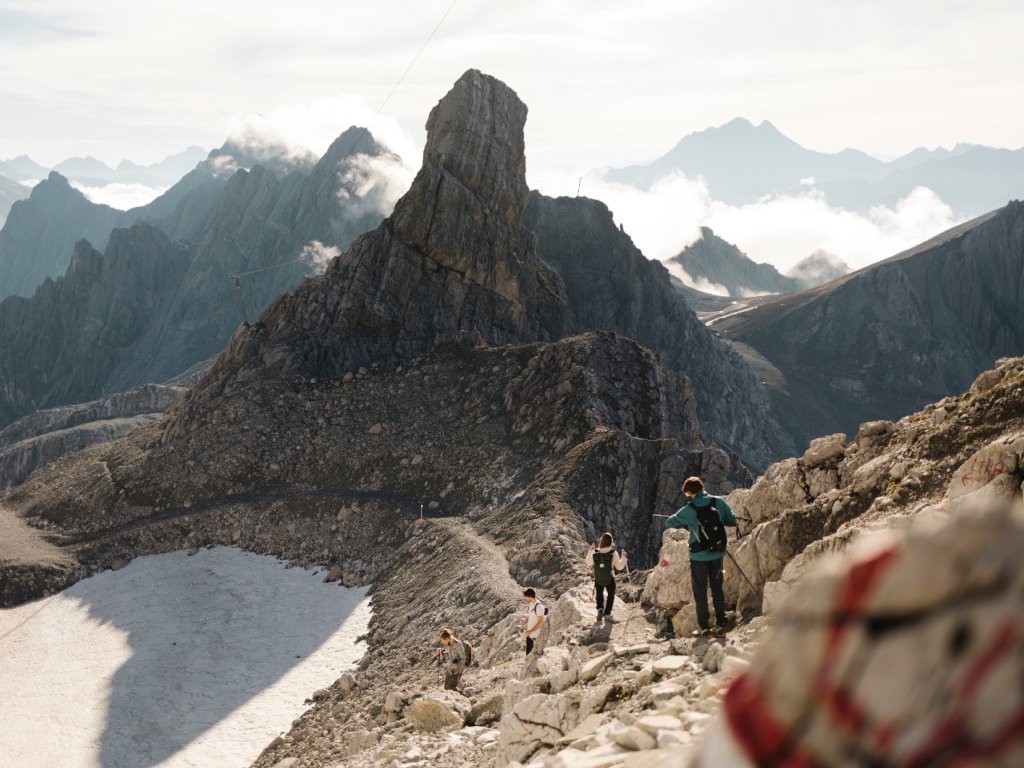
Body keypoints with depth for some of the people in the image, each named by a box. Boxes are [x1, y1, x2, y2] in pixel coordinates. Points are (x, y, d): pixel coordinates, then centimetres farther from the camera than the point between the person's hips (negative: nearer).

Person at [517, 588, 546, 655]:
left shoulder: (539, 606, -19)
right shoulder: (529, 605, 9)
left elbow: (540, 622, -21)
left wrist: (530, 632, -23)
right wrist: (521, 625, 5)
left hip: (536, 637, -9)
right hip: (529, 635, 9)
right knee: (528, 655, 14)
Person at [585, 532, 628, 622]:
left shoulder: (595, 553, -17)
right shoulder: (613, 554, -22)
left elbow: (589, 563, 2)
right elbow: (619, 566, -13)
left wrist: (590, 551, 8)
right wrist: (624, 557, -1)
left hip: (598, 580, 1)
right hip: (610, 580, -1)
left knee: (599, 594, 28)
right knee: (611, 595, 25)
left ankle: (600, 608, 6)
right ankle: (607, 613, 18)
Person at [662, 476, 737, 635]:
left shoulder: (689, 509, -13)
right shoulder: (719, 502, -8)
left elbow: (669, 523, -2)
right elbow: (733, 521, -1)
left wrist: (685, 524, 14)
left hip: (699, 556, -3)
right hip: (717, 554, 3)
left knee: (700, 591, 9)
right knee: (717, 588, 18)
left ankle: (704, 625, 9)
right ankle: (721, 623, 21)